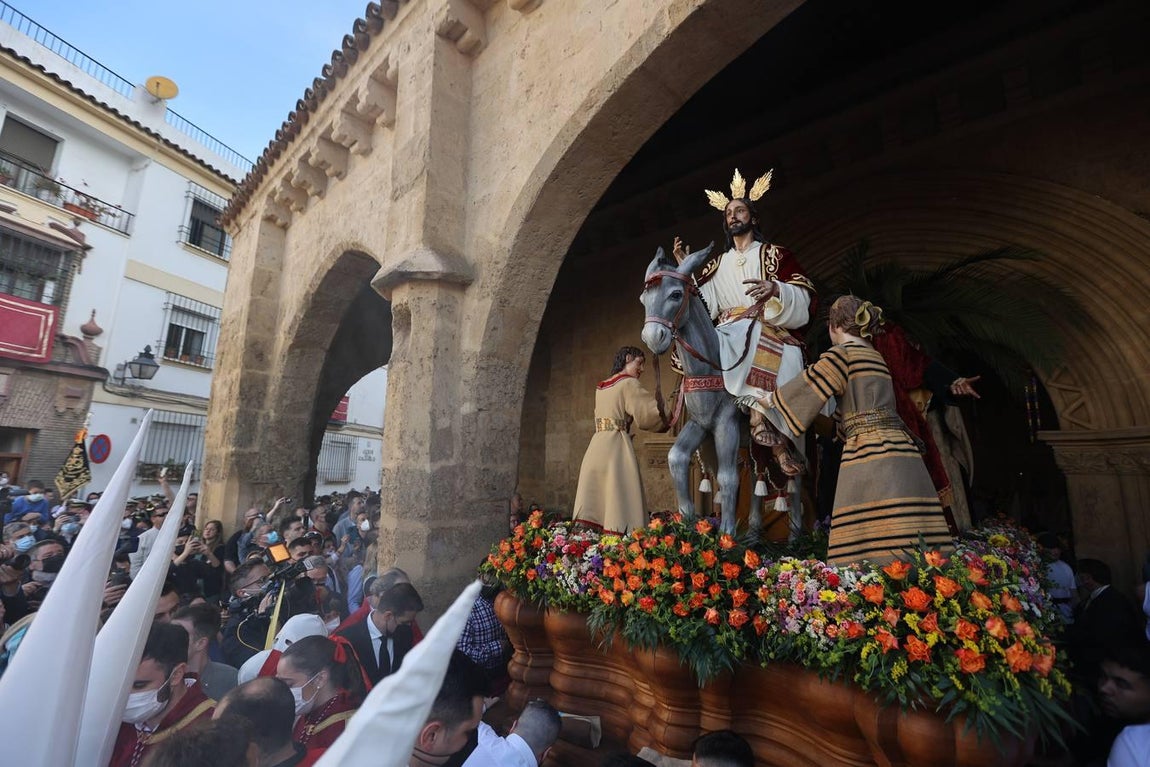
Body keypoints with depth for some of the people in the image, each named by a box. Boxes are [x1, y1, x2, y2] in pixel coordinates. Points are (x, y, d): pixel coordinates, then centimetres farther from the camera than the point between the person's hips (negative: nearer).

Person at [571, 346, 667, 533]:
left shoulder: (600, 387, 20)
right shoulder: (629, 384, -2)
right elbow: (653, 411, -8)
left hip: (596, 446, 7)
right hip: (617, 447, -7)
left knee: (592, 505, 3)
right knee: (622, 505, -8)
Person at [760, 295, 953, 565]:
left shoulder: (841, 354, -2)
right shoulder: (874, 356, 23)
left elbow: (805, 389, 1)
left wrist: (769, 400, 16)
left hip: (870, 452, -8)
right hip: (901, 448, 8)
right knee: (909, 543, 3)